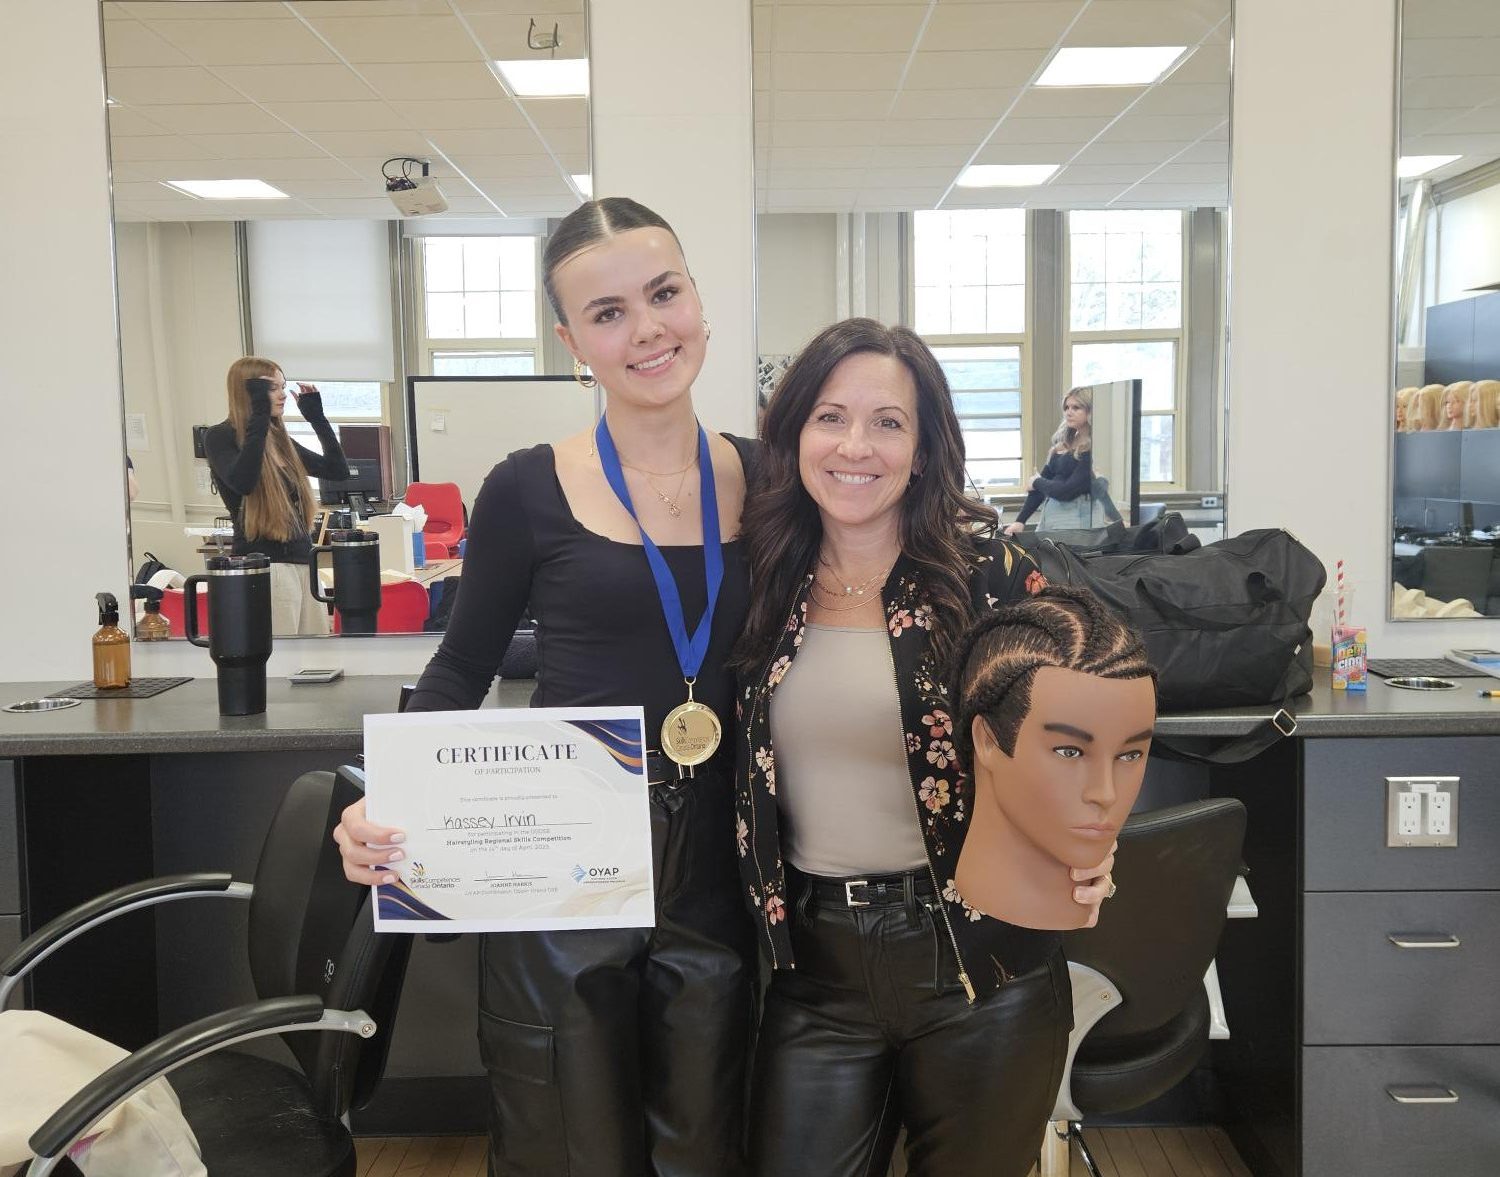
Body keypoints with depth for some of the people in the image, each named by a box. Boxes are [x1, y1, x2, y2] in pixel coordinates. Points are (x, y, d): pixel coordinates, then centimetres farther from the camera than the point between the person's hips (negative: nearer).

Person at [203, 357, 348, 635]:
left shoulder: (280, 438, 17)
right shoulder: (221, 437, -2)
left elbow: (338, 470, 17)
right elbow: (242, 482, -22)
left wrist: (316, 416, 11)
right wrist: (259, 417, -17)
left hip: (303, 560, 7)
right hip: (265, 563, -7)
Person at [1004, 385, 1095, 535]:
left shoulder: (1090, 450, -11)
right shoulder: (1063, 443, 12)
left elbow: (1067, 491, -15)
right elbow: (1045, 477, 12)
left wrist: (1037, 482, 4)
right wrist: (1020, 521, 4)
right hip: (1048, 514, 7)